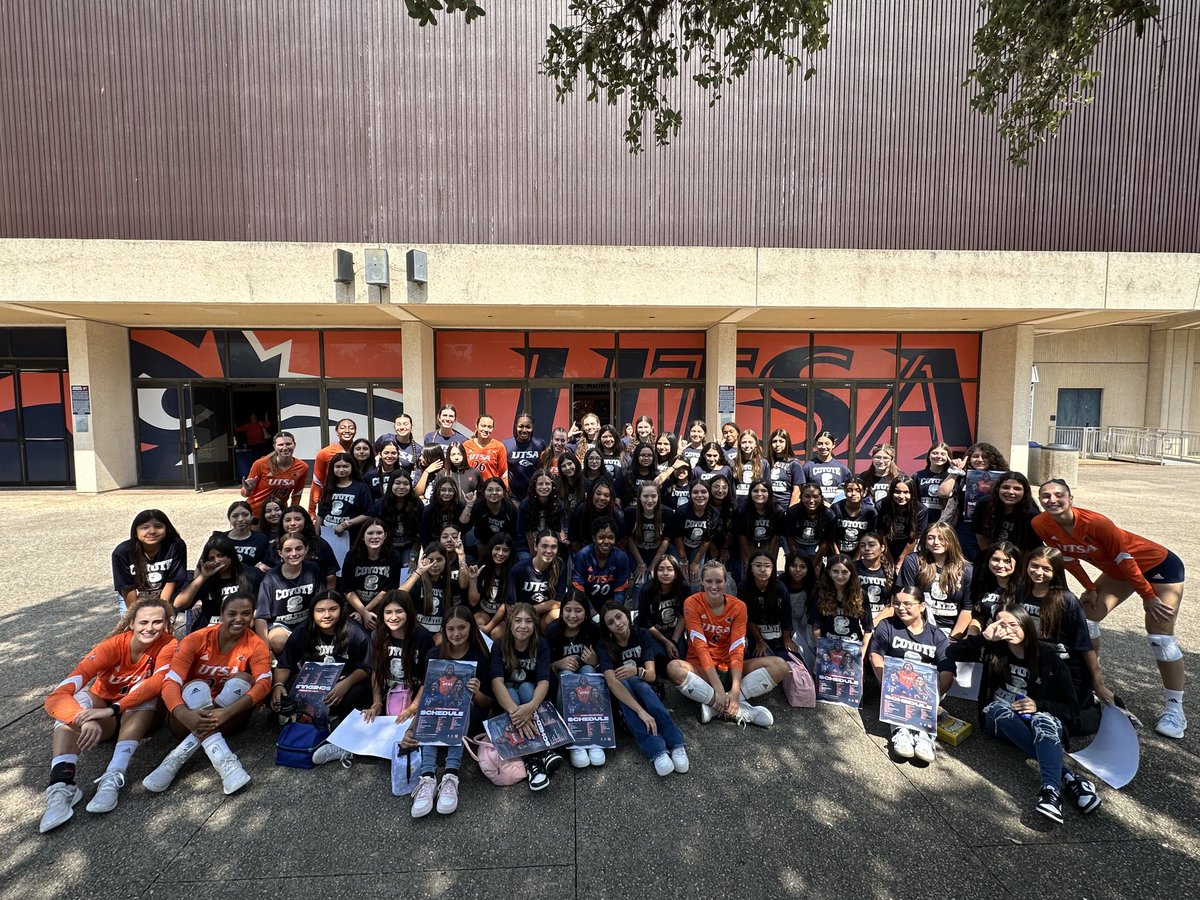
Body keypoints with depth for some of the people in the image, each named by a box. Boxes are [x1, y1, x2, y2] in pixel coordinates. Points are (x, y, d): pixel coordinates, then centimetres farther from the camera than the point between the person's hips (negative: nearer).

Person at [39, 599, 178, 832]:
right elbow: (57, 696, -33)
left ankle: (113, 777, -39)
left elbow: (158, 682, -38)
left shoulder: (168, 644, -22)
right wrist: (86, 721, -51)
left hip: (139, 716, -1)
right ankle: (61, 784, -38)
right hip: (102, 712, 1)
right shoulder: (114, 645, -24)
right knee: (76, 700, -28)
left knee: (146, 692, -32)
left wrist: (113, 709, -48)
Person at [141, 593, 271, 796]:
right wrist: (185, 715, -40)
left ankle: (180, 755, -27)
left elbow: (264, 683, -25)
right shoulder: (197, 639, -9)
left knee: (243, 679, -26)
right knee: (196, 686, -29)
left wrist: (225, 713, -41)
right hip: (191, 720, 0)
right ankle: (223, 759, -41)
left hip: (228, 720, 0)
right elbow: (170, 681, -20)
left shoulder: (256, 645, -9)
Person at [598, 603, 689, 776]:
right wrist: (641, 711, -45)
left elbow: (651, 675, -22)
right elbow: (611, 681, -33)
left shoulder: (642, 635, -12)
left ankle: (676, 744, -41)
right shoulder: (604, 646, -17)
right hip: (619, 696, -1)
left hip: (643, 687, 1)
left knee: (635, 681, -34)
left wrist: (636, 671, -46)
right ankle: (656, 751, -46)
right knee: (624, 682, -35)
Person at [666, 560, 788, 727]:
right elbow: (700, 646, -20)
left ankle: (715, 706, -23)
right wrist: (718, 688, -30)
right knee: (674, 668, -36)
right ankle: (740, 709, -30)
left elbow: (737, 648, -13)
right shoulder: (692, 603, -12)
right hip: (702, 668, -3)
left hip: (728, 668, 3)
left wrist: (735, 689, -28)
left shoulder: (738, 606, -5)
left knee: (780, 665, -18)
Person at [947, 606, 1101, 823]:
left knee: (1043, 720, -35)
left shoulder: (1048, 659, -2)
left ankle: (1051, 791, -56)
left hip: (1044, 720, -1)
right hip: (1000, 721, 1)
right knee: (1000, 706, -33)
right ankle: (1066, 776, -38)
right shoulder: (994, 650, 1)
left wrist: (1039, 706, -20)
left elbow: (1072, 709, -1)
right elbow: (951, 653, -8)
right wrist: (984, 638, -18)